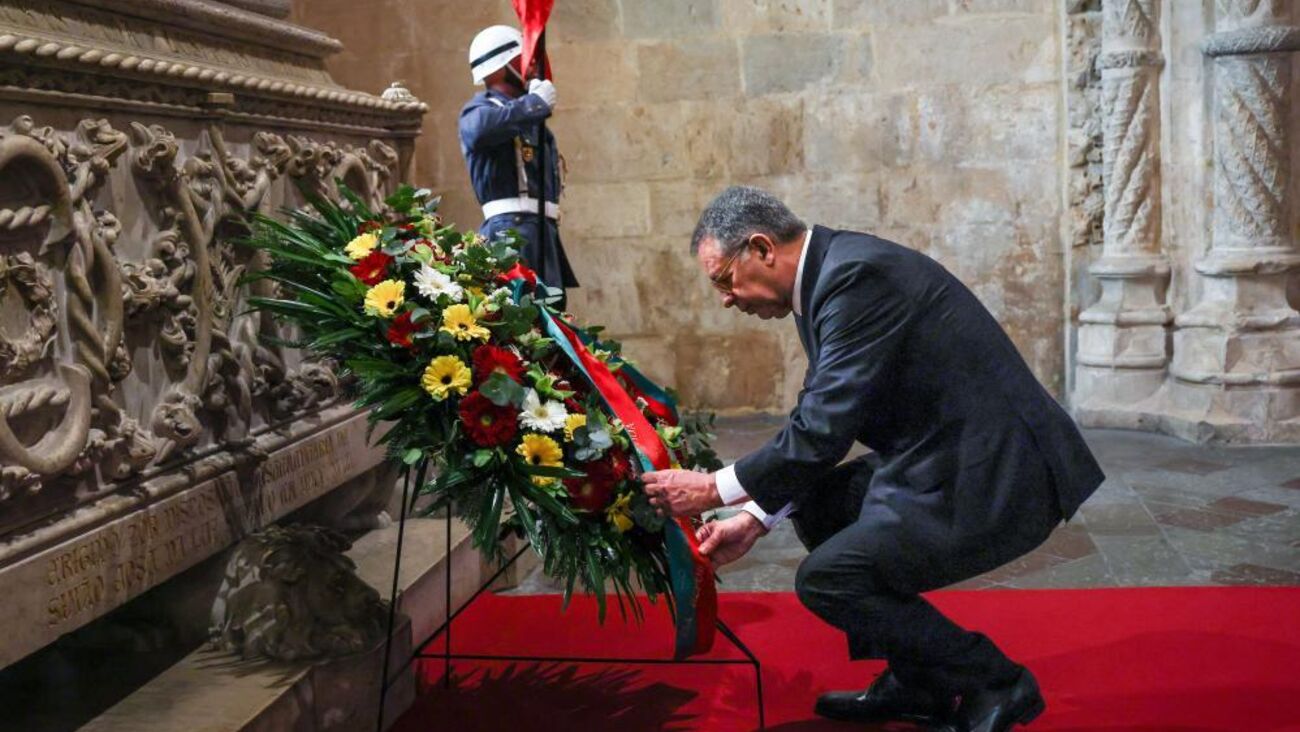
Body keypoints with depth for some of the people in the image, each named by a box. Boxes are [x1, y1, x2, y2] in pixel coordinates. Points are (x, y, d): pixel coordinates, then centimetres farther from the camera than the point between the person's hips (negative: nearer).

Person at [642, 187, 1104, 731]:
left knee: (826, 579, -12)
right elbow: (819, 423, 15)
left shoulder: (857, 276, -20)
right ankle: (916, 684, 21)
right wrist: (754, 519, 9)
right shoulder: (831, 272, 11)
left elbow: (824, 432, -24)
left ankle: (994, 684, 3)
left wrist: (716, 490, -13)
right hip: (952, 458, 10)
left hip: (996, 476, -10)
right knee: (816, 505, 16)